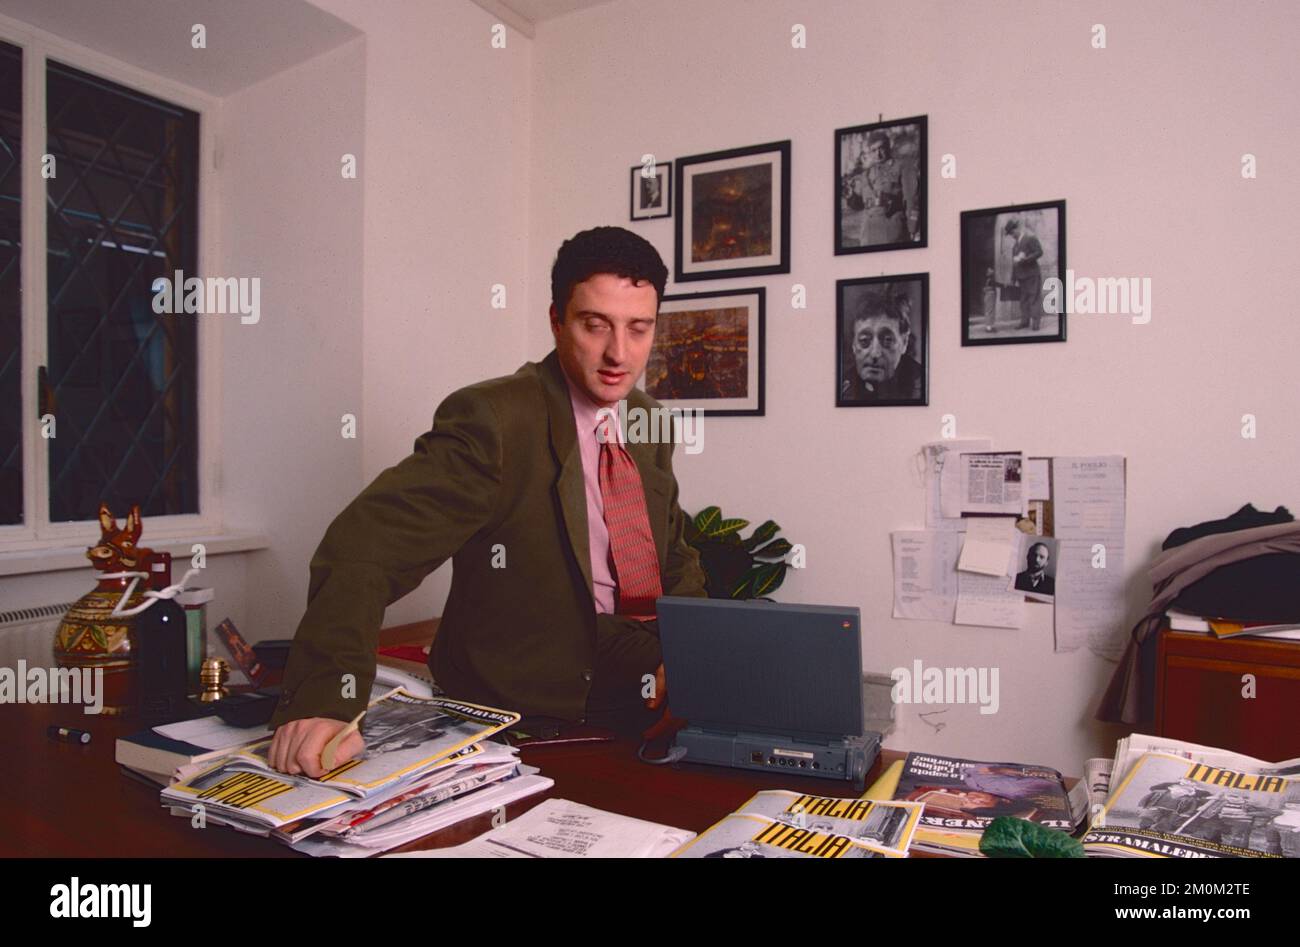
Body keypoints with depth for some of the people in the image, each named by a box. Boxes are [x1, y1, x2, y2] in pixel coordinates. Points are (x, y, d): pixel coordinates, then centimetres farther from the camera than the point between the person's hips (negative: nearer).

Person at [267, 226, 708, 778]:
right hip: (521, 726, -6)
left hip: (640, 710, 6)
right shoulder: (491, 419, -16)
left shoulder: (648, 421, 7)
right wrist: (321, 700, -40)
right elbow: (366, 545, -26)